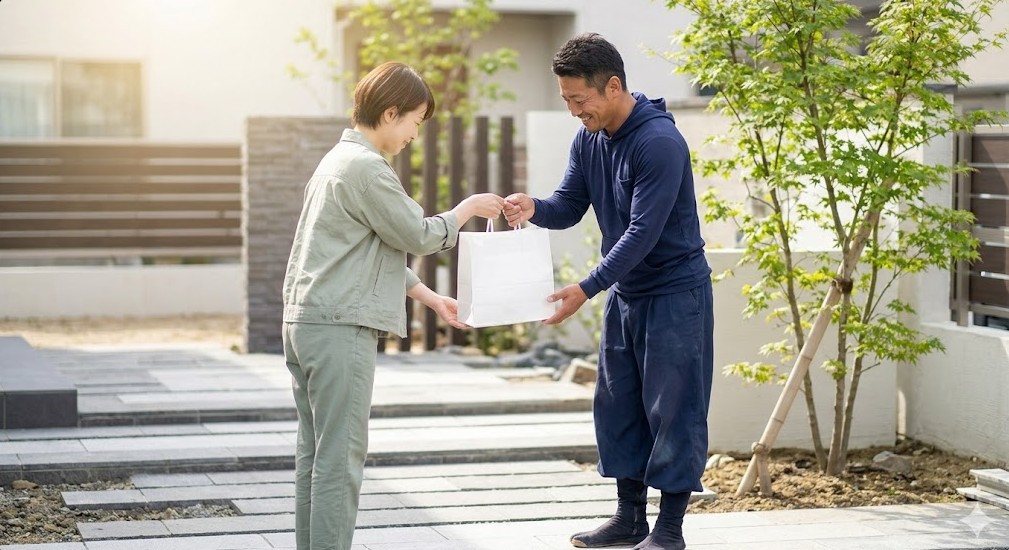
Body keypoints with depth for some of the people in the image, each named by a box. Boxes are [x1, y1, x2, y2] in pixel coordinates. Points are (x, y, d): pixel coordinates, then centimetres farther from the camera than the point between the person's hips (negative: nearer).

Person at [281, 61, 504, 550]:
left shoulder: (339, 161, 19)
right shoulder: (367, 168, -14)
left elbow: (383, 250, 23)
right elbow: (417, 235, -9)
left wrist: (431, 298, 22)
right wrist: (468, 209, 7)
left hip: (305, 324, 10)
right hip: (340, 327, -10)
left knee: (315, 452, 12)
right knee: (341, 455, -7)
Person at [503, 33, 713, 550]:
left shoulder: (659, 143, -23)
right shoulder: (588, 140, 2)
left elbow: (643, 232, -26)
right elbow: (569, 205, 5)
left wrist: (586, 288, -29)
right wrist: (534, 207, -18)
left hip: (675, 293, -9)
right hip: (624, 293, 9)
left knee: (672, 409, -3)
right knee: (616, 405, 13)